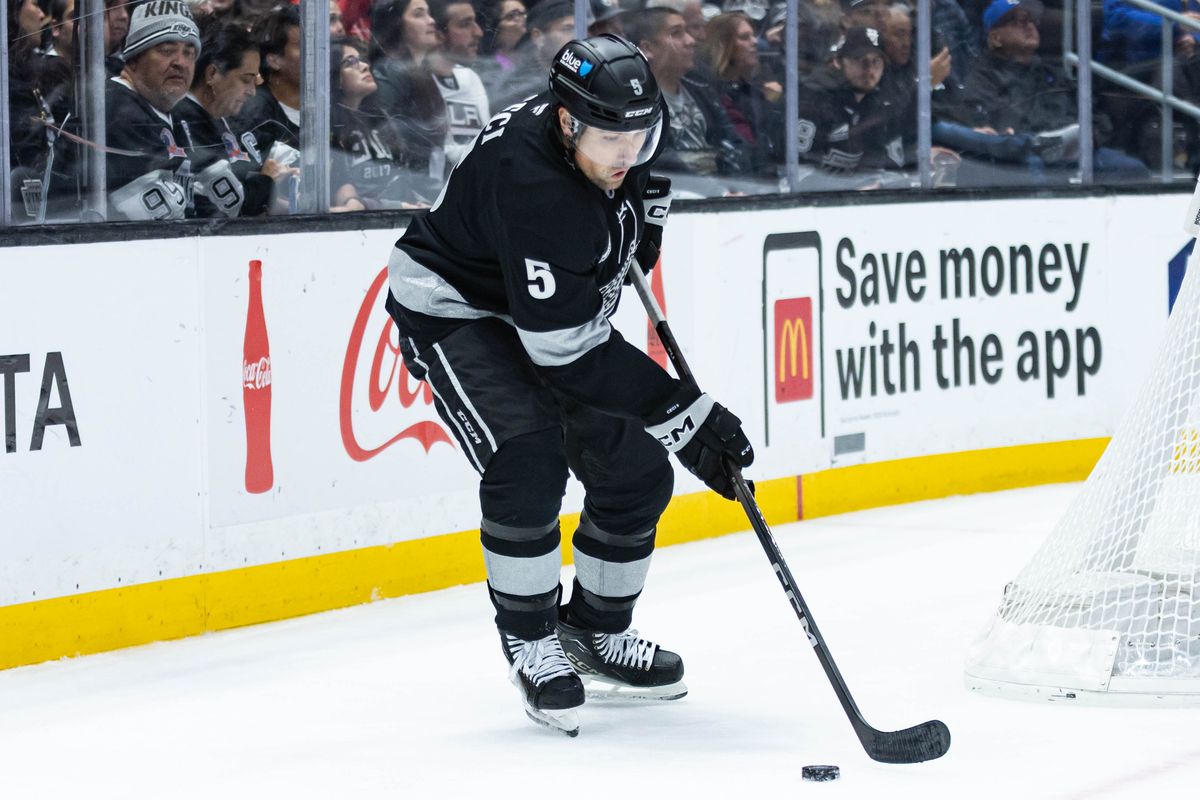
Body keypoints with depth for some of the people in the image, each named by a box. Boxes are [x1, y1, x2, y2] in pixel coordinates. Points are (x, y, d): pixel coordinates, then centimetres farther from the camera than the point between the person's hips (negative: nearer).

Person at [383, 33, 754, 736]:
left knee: (638, 472, 3)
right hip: (455, 307, -8)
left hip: (559, 304, 8)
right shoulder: (530, 184, -39)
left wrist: (644, 216, 12)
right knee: (528, 457, -28)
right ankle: (530, 643, -10)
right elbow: (567, 351, -38)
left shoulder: (617, 131, -15)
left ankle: (595, 631, 23)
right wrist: (686, 415, -37)